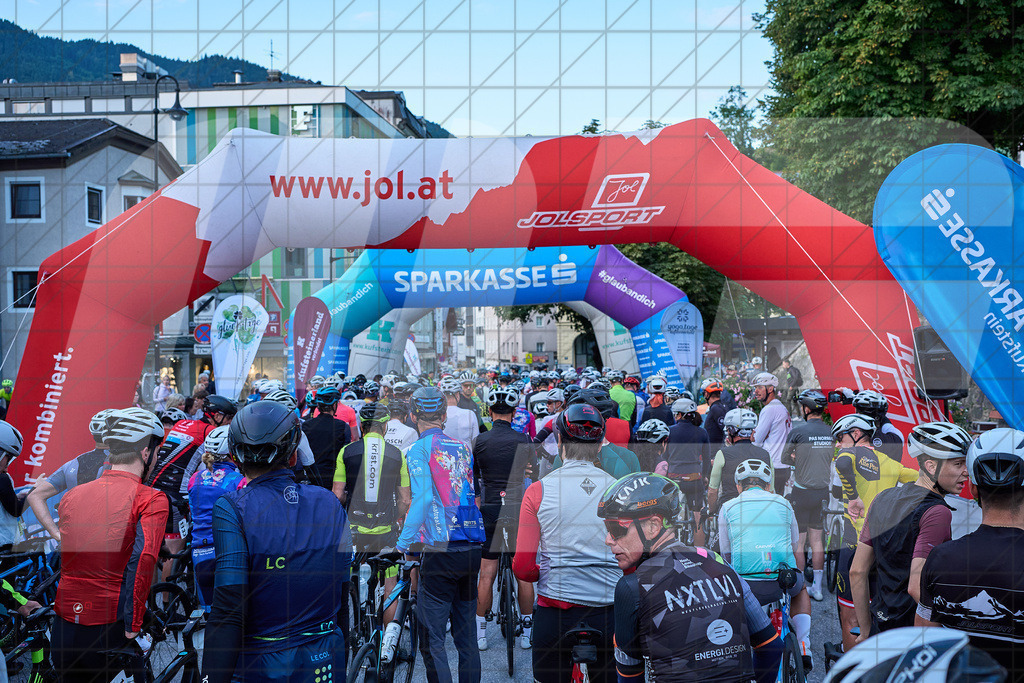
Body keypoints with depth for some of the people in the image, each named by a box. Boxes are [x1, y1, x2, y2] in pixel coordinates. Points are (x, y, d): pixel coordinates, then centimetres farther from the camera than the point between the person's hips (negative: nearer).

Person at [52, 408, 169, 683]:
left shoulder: (70, 496, 9)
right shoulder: (151, 499, -9)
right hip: (109, 633, -5)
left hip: (63, 629, 5)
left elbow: (59, 561, 15)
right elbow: (143, 559, -22)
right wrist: (133, 626, -17)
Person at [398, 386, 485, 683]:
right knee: (466, 636, 16)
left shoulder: (419, 449, -6)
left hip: (440, 551, -6)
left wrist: (403, 543, -18)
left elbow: (423, 498, -19)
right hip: (473, 550, 6)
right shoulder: (463, 447, 12)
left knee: (432, 639, 0)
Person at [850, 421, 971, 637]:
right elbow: (917, 587, -25)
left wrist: (866, 630, 14)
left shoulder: (883, 498, 6)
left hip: (880, 628, 8)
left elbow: (857, 572, 7)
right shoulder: (937, 512, -18)